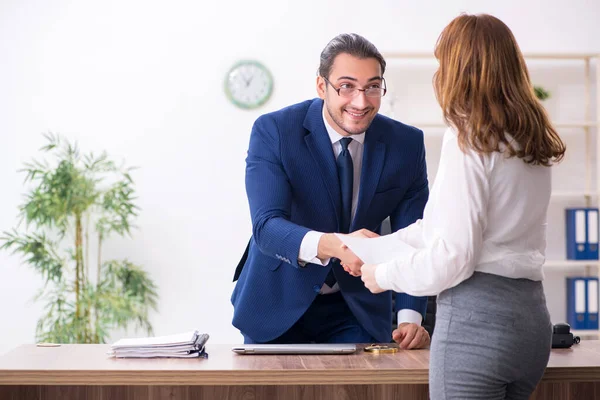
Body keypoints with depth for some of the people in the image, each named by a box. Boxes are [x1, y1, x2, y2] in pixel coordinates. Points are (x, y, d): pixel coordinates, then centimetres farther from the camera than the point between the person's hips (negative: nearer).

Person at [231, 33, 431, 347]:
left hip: (358, 308, 2)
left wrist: (409, 317, -23)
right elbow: (266, 226, -30)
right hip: (278, 304, -2)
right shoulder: (272, 131, -19)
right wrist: (331, 245, -50)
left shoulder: (406, 144, -10)